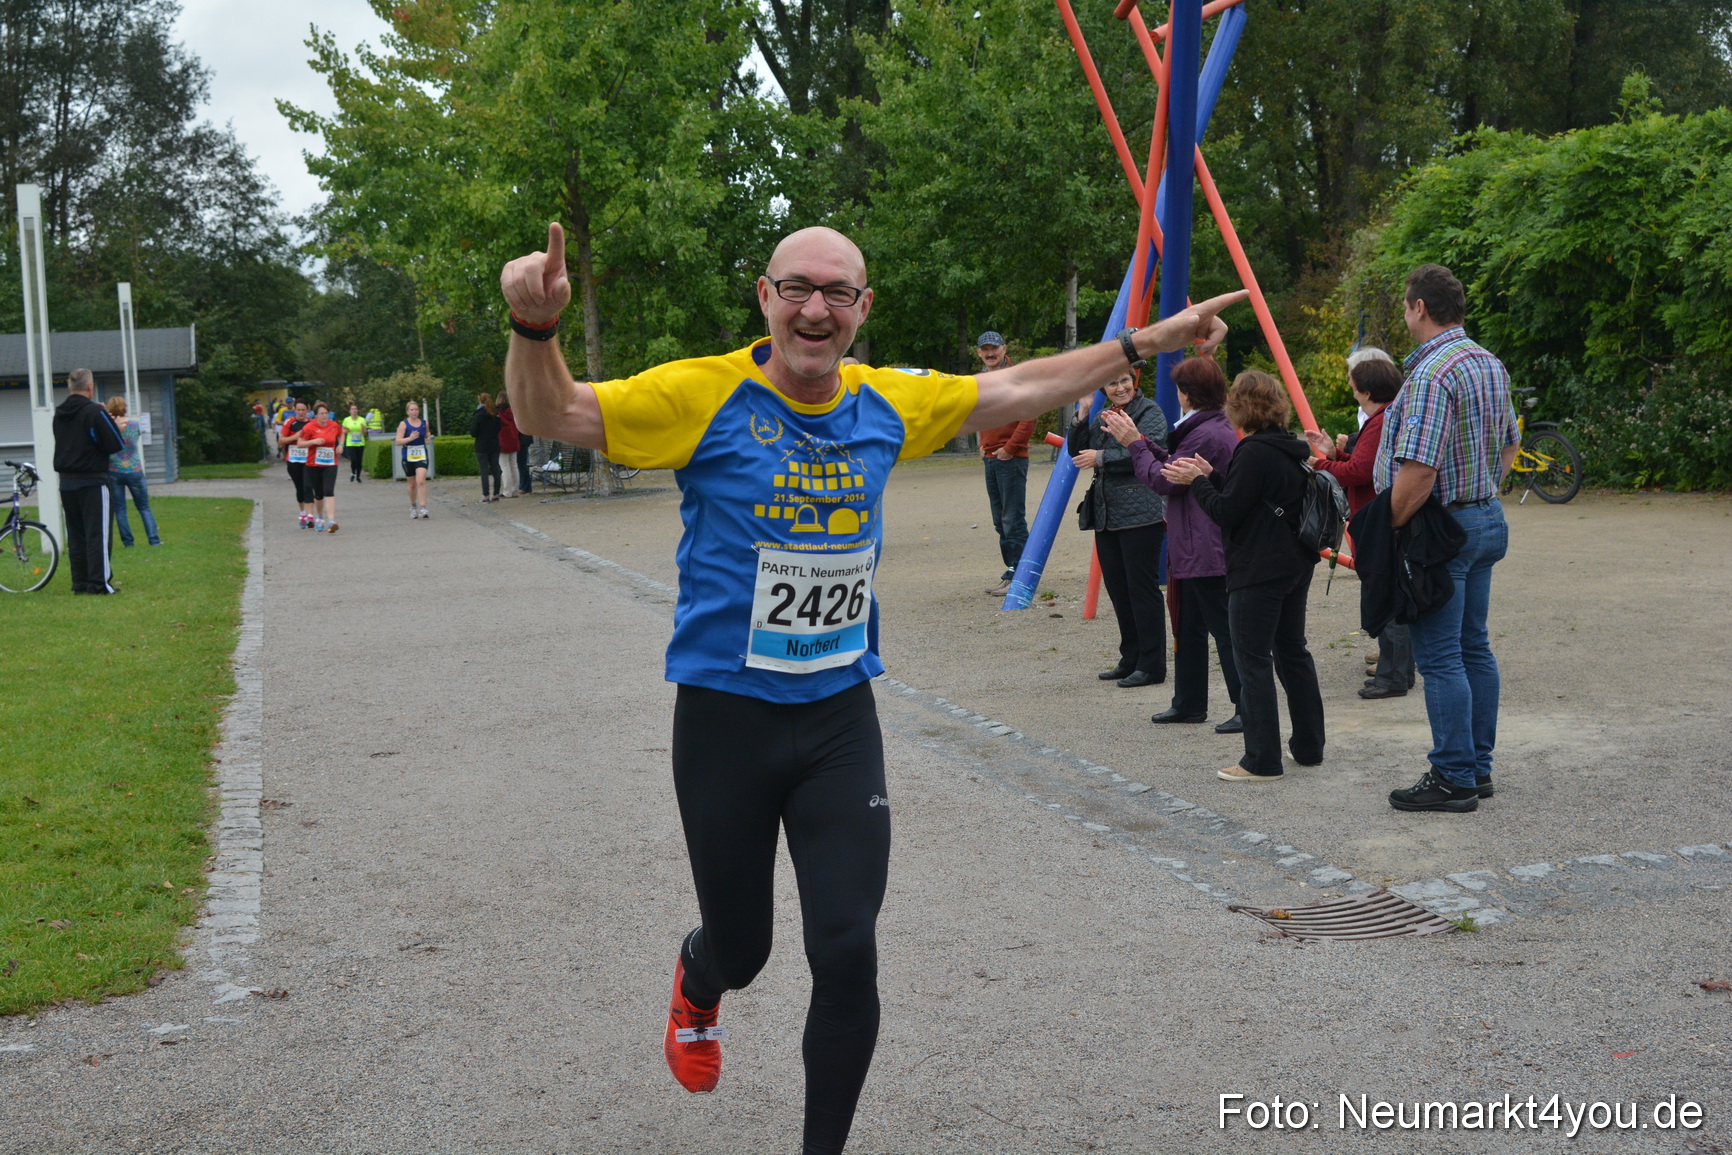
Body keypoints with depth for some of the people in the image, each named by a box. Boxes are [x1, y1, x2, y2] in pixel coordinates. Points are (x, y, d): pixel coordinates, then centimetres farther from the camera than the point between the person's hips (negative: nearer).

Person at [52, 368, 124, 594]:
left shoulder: (59, 414, 9)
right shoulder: (95, 412, -13)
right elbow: (116, 444, -15)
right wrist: (110, 423, 5)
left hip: (66, 482, 7)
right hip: (92, 482, -7)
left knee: (75, 535, 11)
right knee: (98, 533, -3)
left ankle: (80, 583, 13)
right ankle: (98, 583, -6)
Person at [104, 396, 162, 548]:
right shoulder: (134, 425, 0)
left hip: (114, 472, -2)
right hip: (135, 471, 2)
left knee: (119, 509, 7)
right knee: (144, 507, 10)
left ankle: (127, 541, 5)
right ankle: (154, 539, 1)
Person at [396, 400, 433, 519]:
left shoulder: (424, 423, 6)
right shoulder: (404, 424, -4)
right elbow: (398, 441, -10)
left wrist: (428, 439, 4)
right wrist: (410, 438, -23)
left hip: (422, 455, 1)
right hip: (408, 457, -1)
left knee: (421, 481, -17)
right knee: (412, 484, 10)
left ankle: (423, 507, -19)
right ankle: (413, 507, 30)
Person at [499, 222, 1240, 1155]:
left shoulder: (888, 404, 0)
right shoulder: (705, 395, -11)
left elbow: (1018, 391, 14)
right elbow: (551, 415, -15)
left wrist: (1148, 341, 17)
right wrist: (535, 326, -36)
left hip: (840, 717, 3)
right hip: (726, 716, -2)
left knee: (848, 956, -4)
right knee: (740, 949, 14)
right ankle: (697, 982, 54)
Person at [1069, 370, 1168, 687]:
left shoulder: (1150, 412, -6)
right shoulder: (1103, 415, 17)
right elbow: (1077, 453, 12)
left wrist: (1102, 457, -17)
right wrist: (1082, 415, 1)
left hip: (1140, 516, -8)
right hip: (1106, 516, 8)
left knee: (1142, 588, -6)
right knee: (1117, 589, 12)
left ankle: (1151, 665, 0)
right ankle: (1130, 660, 22)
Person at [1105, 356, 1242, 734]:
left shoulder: (1206, 436, -20)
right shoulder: (1219, 429, 13)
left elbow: (1165, 481, -17)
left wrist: (1134, 445, -7)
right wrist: (1139, 439, 16)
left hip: (1207, 555, -11)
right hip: (1197, 551, 11)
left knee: (1225, 631, -7)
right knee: (1189, 628, 18)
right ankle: (1189, 703, 28)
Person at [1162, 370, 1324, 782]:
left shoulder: (1254, 453, -18)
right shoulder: (1292, 450, 12)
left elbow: (1227, 512, -17)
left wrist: (1197, 482, -4)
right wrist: (1210, 477, 13)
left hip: (1258, 571, -10)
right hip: (1295, 565, 10)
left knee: (1253, 660, -4)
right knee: (1292, 651, 18)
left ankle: (1263, 760, -1)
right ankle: (1309, 745, 25)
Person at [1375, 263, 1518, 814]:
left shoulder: (1431, 372, -20)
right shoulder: (1490, 364, 11)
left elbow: (1419, 470, -26)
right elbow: (1509, 445, 22)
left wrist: (1385, 531, -17)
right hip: (1487, 520, 10)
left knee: (1439, 658, -3)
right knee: (1474, 648, 15)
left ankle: (1454, 779, 2)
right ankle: (1478, 767, 24)